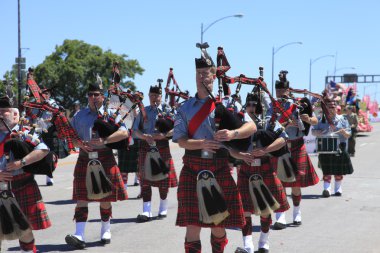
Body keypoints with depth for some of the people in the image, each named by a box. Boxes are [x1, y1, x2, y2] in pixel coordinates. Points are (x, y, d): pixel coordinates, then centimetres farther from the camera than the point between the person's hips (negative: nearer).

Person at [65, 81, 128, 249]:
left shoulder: (110, 114, 4)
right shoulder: (80, 115, 12)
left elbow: (124, 133, -8)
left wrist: (104, 140, -22)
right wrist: (79, 143, -9)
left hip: (105, 159, -1)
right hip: (85, 159, 2)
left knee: (105, 197, 7)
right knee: (82, 197, -6)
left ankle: (106, 231, 24)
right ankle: (79, 235, -12)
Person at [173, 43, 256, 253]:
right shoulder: (186, 108, 6)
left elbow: (251, 126, -4)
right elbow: (181, 141, -1)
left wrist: (233, 133, -26)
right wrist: (202, 143, -21)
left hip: (219, 170, 0)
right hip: (193, 170, 0)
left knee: (218, 225, 10)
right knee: (193, 225, -2)